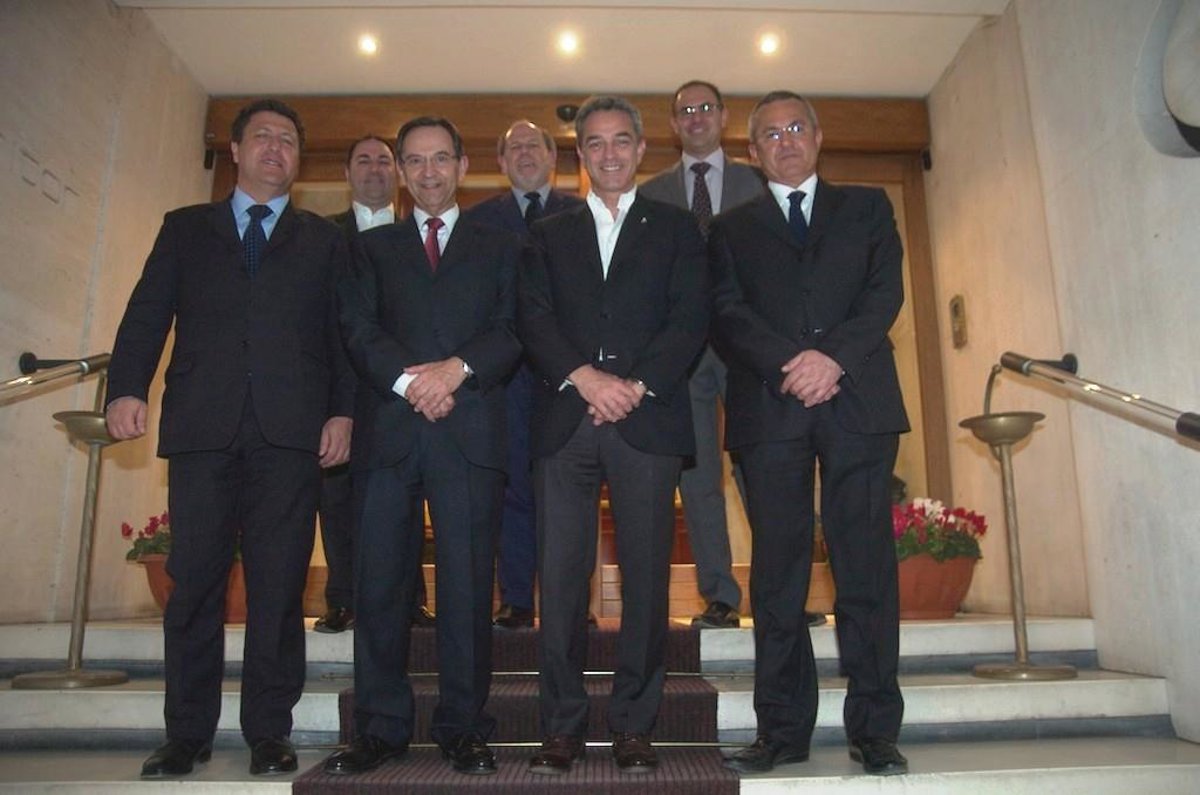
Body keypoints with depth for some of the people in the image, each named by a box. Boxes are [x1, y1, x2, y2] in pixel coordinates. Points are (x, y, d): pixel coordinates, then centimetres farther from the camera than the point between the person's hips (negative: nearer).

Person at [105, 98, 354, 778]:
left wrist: (343, 411, -4)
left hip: (290, 433, -1)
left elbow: (344, 332, 9)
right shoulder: (185, 229, 20)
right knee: (194, 582, 3)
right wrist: (127, 388, -5)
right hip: (202, 428, 1)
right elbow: (147, 313, 11)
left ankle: (269, 732, 12)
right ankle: (188, 733, 16)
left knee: (279, 586, 1)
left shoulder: (324, 239, 17)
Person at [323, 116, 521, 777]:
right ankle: (381, 728, 13)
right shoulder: (371, 248, 21)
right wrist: (407, 380, -11)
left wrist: (458, 368, -13)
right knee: (379, 583, 1)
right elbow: (358, 328, 5)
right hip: (388, 429, 2)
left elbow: (514, 330, 4)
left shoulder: (500, 249, 18)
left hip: (470, 431, -1)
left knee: (467, 585, -1)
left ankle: (462, 728, 10)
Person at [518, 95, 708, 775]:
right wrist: (583, 377, -11)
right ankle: (563, 726, 12)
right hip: (564, 421, 1)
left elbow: (691, 317, 3)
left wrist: (638, 385, -11)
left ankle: (635, 725, 12)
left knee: (646, 576, 0)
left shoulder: (677, 228, 16)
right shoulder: (550, 235, 20)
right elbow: (533, 318, 6)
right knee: (560, 577, 0)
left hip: (648, 420, -1)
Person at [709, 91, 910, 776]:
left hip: (859, 401, 0)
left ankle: (875, 728, 8)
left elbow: (886, 291, 5)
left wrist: (834, 356, -12)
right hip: (769, 410, 0)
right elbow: (729, 313, 4)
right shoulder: (732, 229, 19)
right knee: (778, 571, 1)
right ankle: (783, 729, 8)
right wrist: (788, 364, -13)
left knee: (866, 563, -2)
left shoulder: (867, 207, 20)